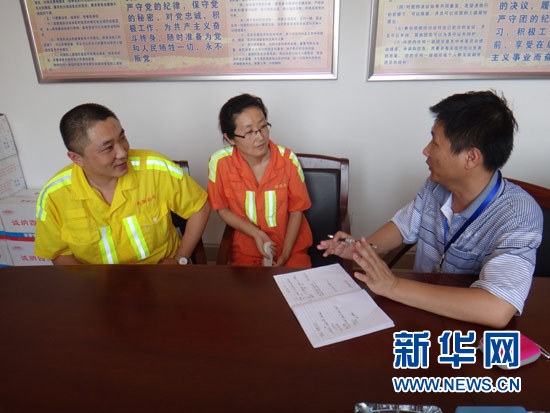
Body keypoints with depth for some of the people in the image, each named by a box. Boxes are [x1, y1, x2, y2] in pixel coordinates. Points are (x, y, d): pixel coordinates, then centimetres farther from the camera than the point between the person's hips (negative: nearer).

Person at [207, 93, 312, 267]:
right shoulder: (219, 162, -14)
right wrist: (256, 233, -14)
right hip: (246, 250, 0)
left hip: (292, 246, 0)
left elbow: (296, 210, -3)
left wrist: (285, 255, -9)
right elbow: (223, 209, -2)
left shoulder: (288, 160, -13)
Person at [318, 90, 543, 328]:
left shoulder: (519, 217, -23)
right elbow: (403, 226, 12)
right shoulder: (436, 187, -5)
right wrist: (364, 248, -8)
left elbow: (497, 310, -36)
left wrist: (393, 286, -34)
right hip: (422, 311, 5)